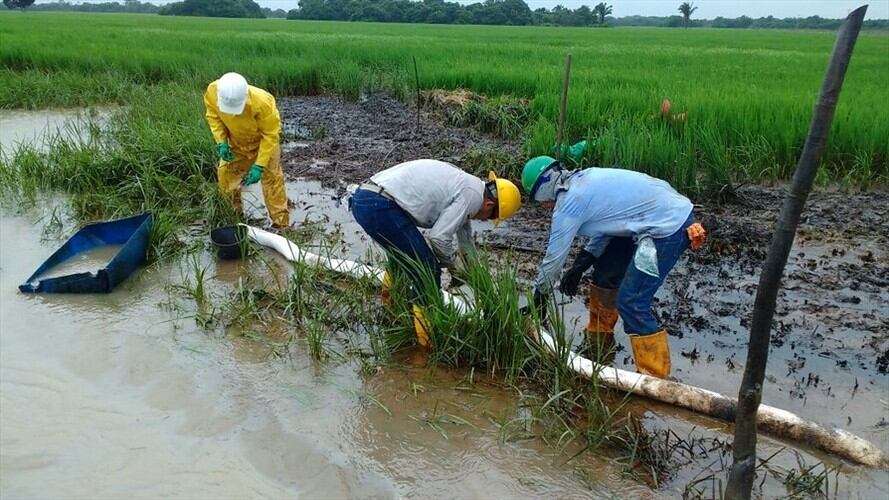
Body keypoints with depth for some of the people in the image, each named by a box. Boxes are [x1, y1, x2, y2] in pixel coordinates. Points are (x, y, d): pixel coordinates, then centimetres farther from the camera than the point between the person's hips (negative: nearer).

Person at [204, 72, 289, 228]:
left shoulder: (262, 102, -41)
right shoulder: (212, 92, -29)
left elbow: (271, 134, -27)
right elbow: (213, 115, -7)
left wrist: (259, 166, -29)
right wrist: (221, 142, -19)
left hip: (263, 140, -4)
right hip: (236, 141, 4)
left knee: (272, 177, -5)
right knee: (225, 175, 9)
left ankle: (281, 223, 5)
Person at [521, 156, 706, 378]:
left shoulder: (569, 203, -14)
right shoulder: (584, 179, 11)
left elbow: (554, 257, -5)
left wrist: (538, 297, 8)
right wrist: (579, 267, 14)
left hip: (669, 227, -10)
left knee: (631, 303, -10)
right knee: (606, 269, 20)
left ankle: (655, 377, -1)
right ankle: (599, 338, 35)